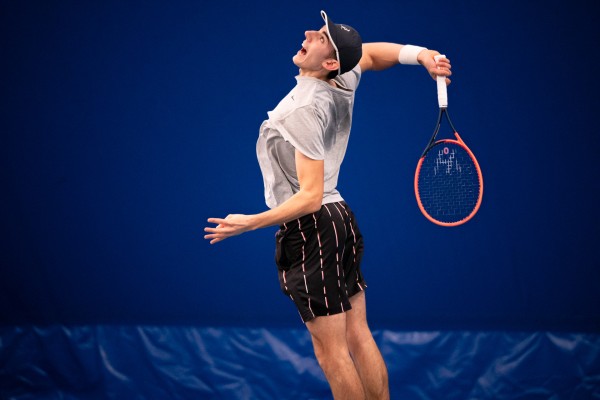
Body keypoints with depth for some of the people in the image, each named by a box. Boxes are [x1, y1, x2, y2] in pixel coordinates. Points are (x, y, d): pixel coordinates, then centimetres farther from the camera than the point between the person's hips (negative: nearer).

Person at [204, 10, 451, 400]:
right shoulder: (343, 83, 2)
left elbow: (310, 197, -24)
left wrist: (249, 222, -29)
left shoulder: (304, 110, -22)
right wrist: (420, 54, 6)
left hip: (312, 229, -9)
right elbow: (371, 52, 24)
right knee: (359, 339, 13)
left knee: (332, 353, 0)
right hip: (341, 218, 9)